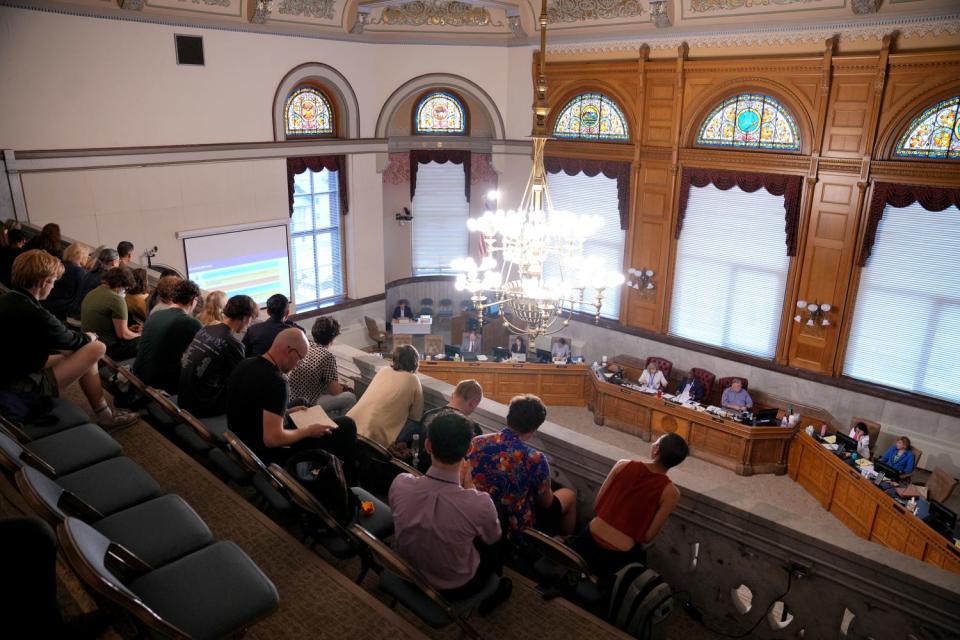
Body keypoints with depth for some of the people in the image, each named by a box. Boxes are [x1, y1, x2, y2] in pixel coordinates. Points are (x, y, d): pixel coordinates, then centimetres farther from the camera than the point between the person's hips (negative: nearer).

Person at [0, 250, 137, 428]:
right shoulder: (35, 316, -25)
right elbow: (73, 341, -6)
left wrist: (84, 337, 11)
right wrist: (90, 337, 15)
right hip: (24, 388, -9)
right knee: (95, 348, -9)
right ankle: (104, 415, 6)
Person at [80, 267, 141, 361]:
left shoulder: (90, 294, 10)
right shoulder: (117, 299, -17)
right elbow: (122, 334, -17)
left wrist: (127, 329, 19)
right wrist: (138, 335, 3)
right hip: (107, 348, -10)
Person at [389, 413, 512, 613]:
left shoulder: (400, 484, -28)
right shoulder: (480, 503, -36)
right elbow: (493, 537, -11)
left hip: (406, 574, 3)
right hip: (455, 588, -3)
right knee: (493, 545, 26)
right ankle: (491, 596, 48)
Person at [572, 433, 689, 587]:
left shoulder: (623, 465, -7)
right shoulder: (670, 492, -13)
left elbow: (596, 506, 1)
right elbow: (648, 537, -7)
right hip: (617, 557, -2)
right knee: (640, 556, 29)